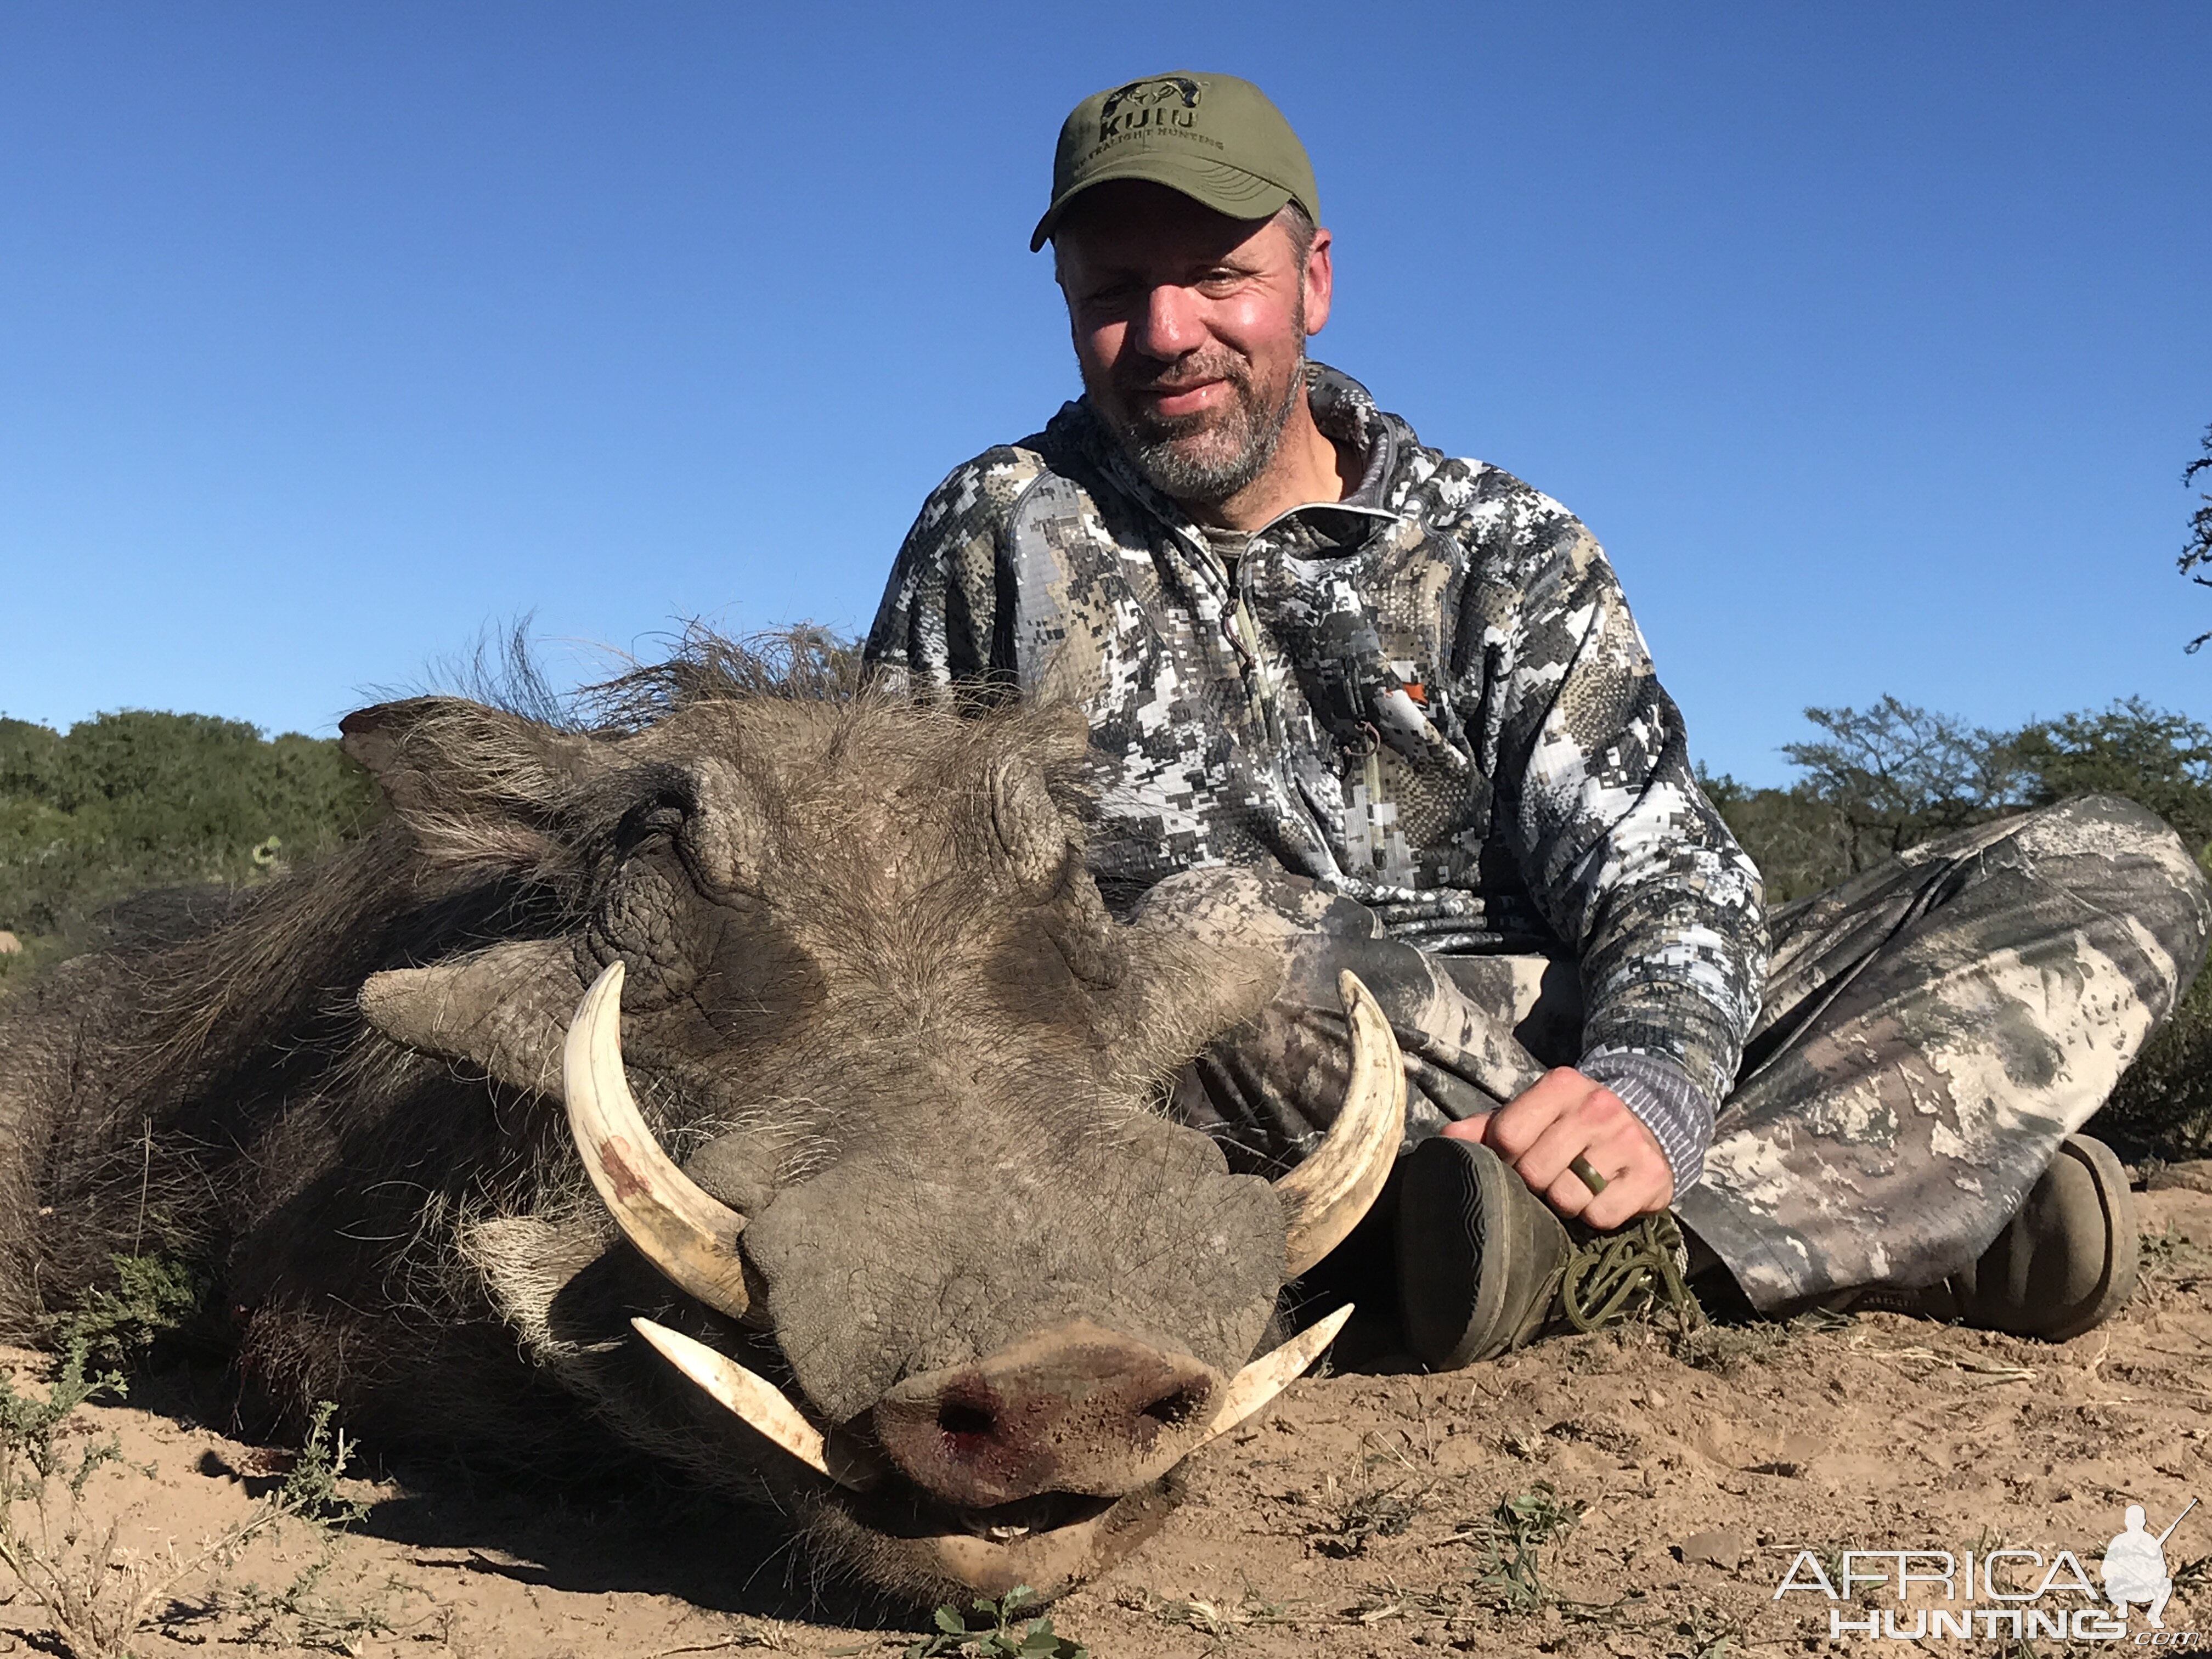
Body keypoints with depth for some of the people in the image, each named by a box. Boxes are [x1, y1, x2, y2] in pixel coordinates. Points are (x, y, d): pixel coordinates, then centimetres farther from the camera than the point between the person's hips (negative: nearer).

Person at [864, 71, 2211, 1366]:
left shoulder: (1505, 551, 8)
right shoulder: (1002, 536, 8)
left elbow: (1658, 866, -1)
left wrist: (1645, 1088, -23)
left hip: (1582, 1043, 3)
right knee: (1205, 923, -39)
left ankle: (1668, 1236, -30)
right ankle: (1890, 1198, -26)